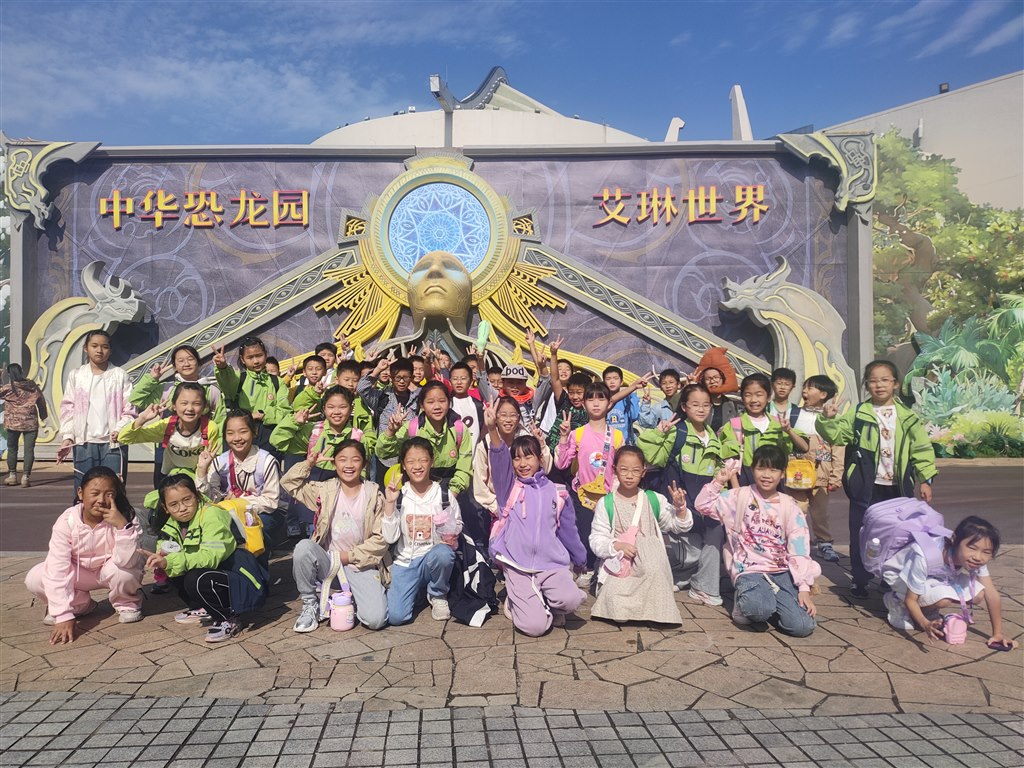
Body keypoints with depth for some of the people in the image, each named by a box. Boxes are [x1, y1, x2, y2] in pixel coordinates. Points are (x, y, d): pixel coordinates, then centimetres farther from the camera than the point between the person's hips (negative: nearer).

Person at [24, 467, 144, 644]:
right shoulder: (67, 520, -23)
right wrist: (64, 616, -32)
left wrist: (122, 526, -49)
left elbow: (125, 562, -35)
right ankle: (81, 605, 5)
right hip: (80, 572, 2)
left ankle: (127, 603, -1)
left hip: (112, 570, -2)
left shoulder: (125, 518, -26)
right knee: (34, 579, -21)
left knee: (123, 571, -36)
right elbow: (57, 570, -26)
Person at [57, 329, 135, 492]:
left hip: (113, 443, -2)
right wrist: (67, 437, -1)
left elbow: (129, 409, -1)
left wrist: (119, 429, -16)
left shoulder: (120, 375, 3)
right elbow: (68, 409, 8)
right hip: (84, 443, 2)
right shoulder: (76, 375, 9)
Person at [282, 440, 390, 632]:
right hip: (329, 562, 2)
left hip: (361, 565, -2)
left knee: (375, 620, -23)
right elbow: (288, 482, 5)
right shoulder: (325, 490, 3)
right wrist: (309, 463, -6)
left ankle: (352, 599, 13)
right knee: (303, 547, -30)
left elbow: (380, 538, -6)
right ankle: (310, 604, -7)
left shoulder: (374, 495, -4)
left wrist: (350, 555, -10)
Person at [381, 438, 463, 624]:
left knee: (442, 553, -38)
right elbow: (390, 537, -9)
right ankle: (418, 589, 16)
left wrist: (450, 531, -16)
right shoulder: (399, 496, -3)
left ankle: (438, 595, -5)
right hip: (405, 561, 1)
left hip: (434, 556, 0)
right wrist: (389, 503, -18)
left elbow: (457, 529, 7)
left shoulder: (444, 495, -4)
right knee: (395, 617, -19)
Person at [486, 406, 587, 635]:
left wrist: (581, 562, 28)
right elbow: (499, 460, -14)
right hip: (517, 566, -2)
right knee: (534, 626, -16)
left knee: (571, 599, -27)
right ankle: (516, 603, 18)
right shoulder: (508, 488, 5)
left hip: (552, 563, 2)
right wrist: (492, 429, -32)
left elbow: (568, 531, 19)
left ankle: (542, 604, 7)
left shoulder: (556, 493, 9)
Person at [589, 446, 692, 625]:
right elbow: (597, 539, -1)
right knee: (619, 612, -22)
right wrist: (616, 545, -20)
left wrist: (680, 508, -8)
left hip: (652, 567, 3)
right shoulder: (606, 503, 0)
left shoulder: (654, 499, 6)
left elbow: (678, 526, 12)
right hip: (620, 568, -3)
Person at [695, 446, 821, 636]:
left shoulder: (790, 507, 4)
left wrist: (804, 588, -9)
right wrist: (718, 482, -7)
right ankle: (745, 606, 2)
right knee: (760, 609, -34)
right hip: (750, 570, -2)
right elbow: (703, 504, 2)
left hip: (781, 571, 2)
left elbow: (799, 551, -1)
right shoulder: (740, 496, 3)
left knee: (803, 626, -17)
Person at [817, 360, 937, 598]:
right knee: (861, 535, 3)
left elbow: (922, 448, 5)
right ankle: (860, 581, 15)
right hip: (866, 487, -2)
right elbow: (836, 434, -11)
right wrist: (828, 419, -31)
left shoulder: (907, 417, 4)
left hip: (897, 487, 2)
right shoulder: (858, 415, -1)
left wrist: (925, 479, 0)